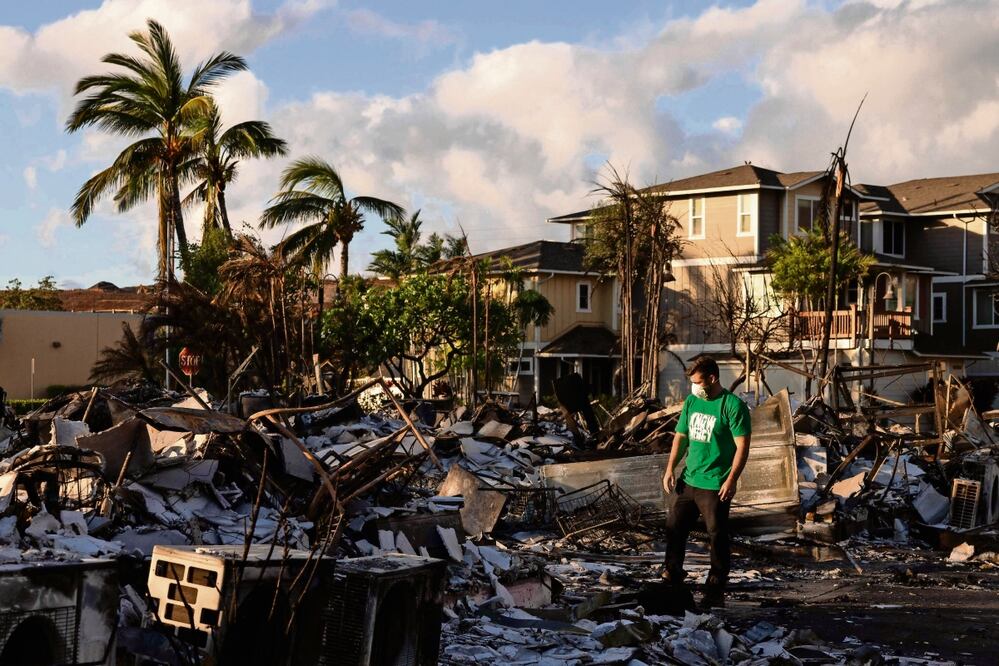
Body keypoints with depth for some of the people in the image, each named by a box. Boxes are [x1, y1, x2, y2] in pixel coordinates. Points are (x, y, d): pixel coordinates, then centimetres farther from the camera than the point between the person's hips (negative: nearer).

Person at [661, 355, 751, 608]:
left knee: (717, 538, 1)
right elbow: (681, 436, 15)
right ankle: (672, 576, 31)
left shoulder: (733, 405, -12)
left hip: (715, 485, -7)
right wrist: (670, 468, 5)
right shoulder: (691, 402, 9)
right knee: (674, 528, 12)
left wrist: (731, 480, -19)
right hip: (688, 480, 7)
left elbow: (742, 446, -13)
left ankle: (715, 592, 11)